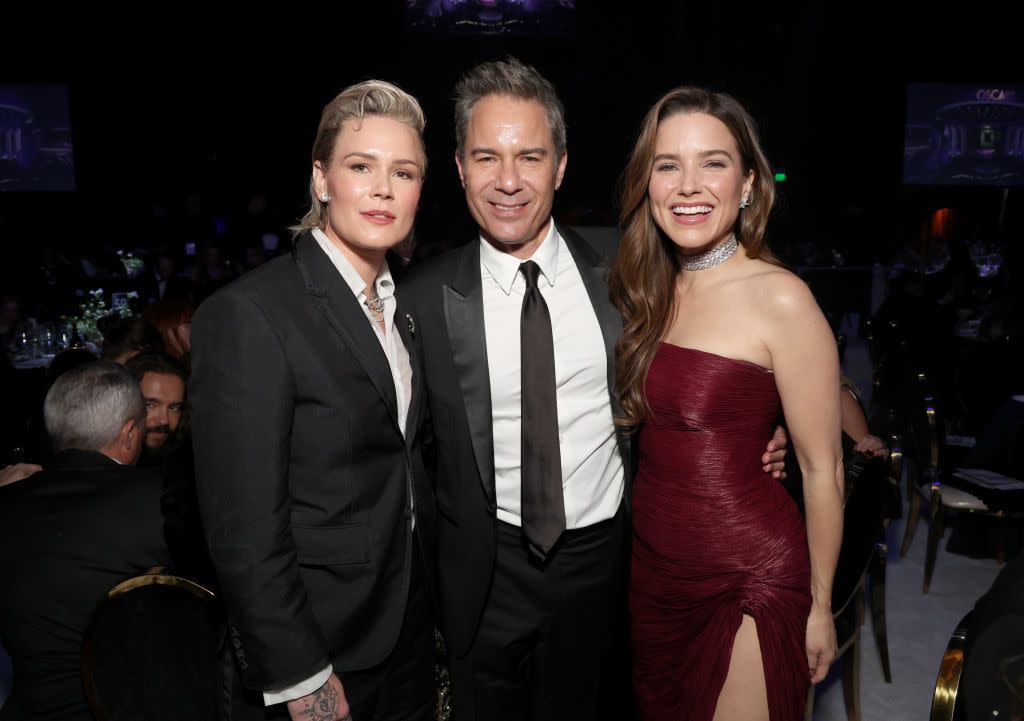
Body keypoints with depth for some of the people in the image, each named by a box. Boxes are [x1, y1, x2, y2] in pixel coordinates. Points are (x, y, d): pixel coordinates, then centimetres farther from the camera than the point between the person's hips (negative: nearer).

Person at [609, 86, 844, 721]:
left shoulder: (781, 299, -17)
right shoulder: (652, 294, 2)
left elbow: (822, 471, -11)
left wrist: (820, 605, -6)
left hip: (749, 576, -6)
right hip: (654, 567, 7)